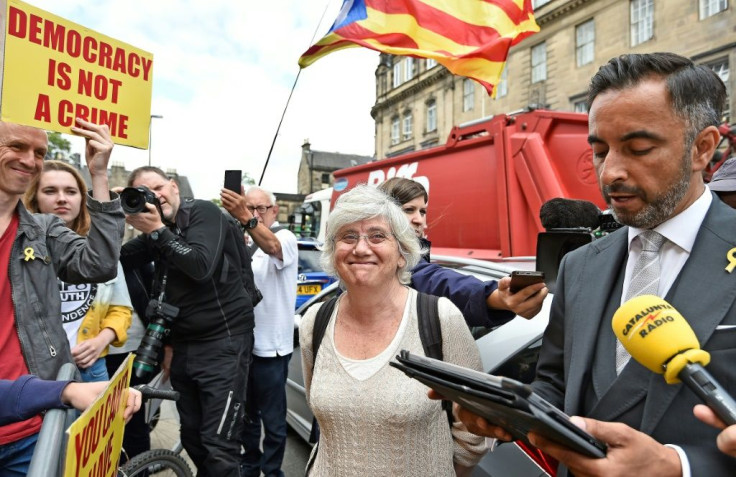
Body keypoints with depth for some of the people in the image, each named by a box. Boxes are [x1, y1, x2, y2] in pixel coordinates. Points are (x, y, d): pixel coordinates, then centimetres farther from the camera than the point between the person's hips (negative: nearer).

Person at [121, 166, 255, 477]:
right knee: (192, 439, 16)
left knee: (219, 446, -9)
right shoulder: (157, 230, 13)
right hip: (183, 346, 8)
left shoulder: (204, 212, -8)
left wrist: (158, 230, -22)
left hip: (223, 343, -7)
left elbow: (201, 266, -23)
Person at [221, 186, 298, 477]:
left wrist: (246, 219, -55)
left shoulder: (286, 238, -12)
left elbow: (272, 246, -39)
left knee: (272, 419, 5)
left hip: (270, 346, -7)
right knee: (246, 414, 21)